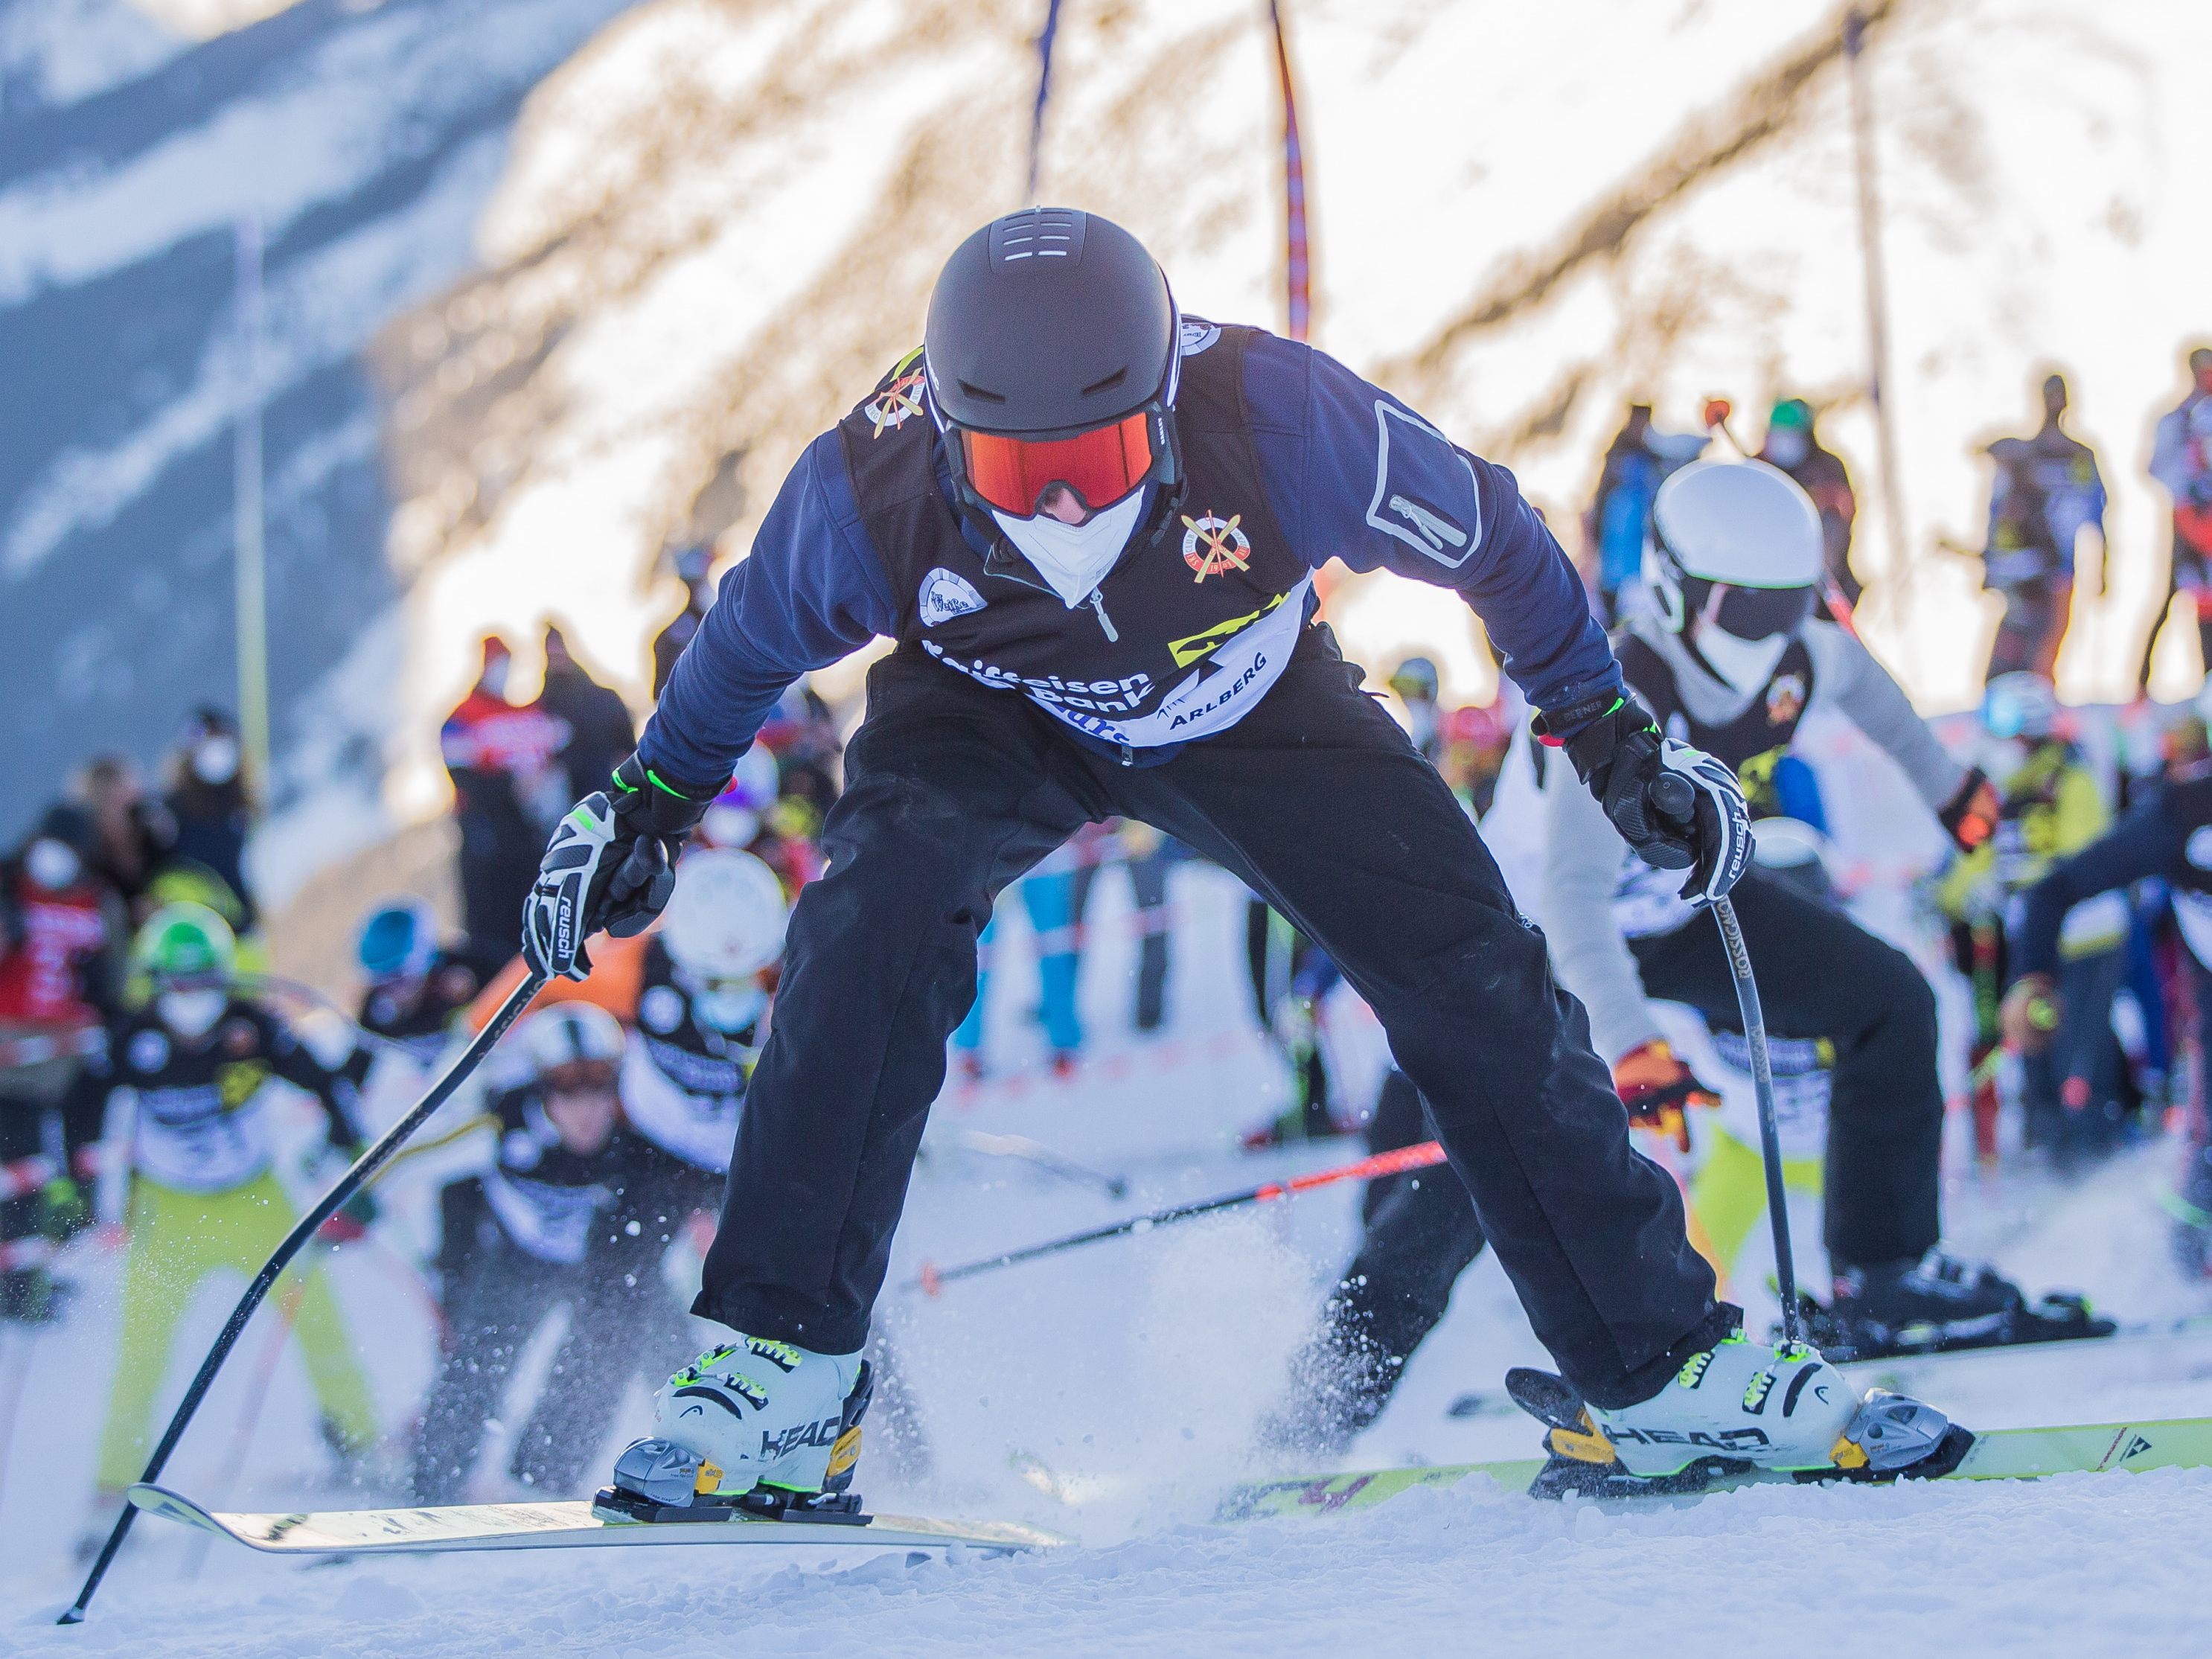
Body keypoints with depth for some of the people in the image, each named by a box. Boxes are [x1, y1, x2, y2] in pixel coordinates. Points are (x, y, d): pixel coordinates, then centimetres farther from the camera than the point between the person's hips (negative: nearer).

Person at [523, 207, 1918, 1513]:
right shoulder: (871, 487, -35)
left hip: (1255, 710, 1)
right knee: (878, 907, -31)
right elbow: (750, 644, -9)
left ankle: (1661, 1368, 6)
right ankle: (784, 1364, -23)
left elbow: (1489, 539, -17)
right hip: (996, 716, 0)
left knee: (1470, 977, -11)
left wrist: (1616, 739, -9)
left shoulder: (1279, 419, -38)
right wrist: (640, 811, 1)